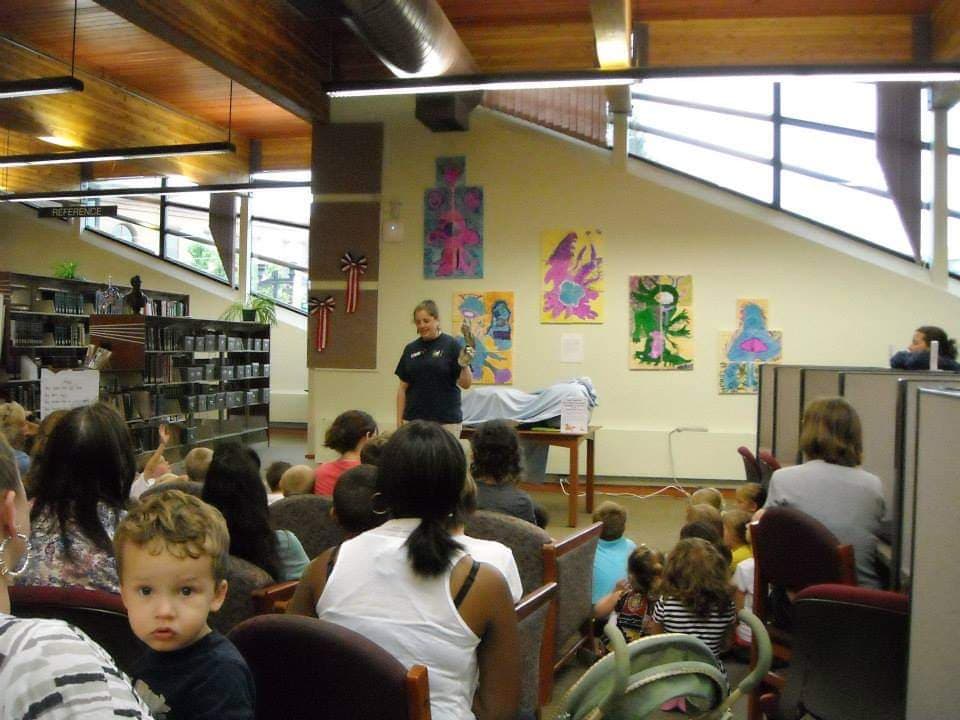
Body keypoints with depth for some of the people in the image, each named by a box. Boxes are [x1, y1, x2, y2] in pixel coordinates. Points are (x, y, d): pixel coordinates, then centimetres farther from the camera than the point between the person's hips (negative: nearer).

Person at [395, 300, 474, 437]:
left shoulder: (451, 345, -4)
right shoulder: (411, 349, 8)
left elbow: (465, 383, -7)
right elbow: (403, 388, 11)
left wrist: (464, 365, -26)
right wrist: (399, 419, 5)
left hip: (446, 420, -4)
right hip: (414, 419, 4)